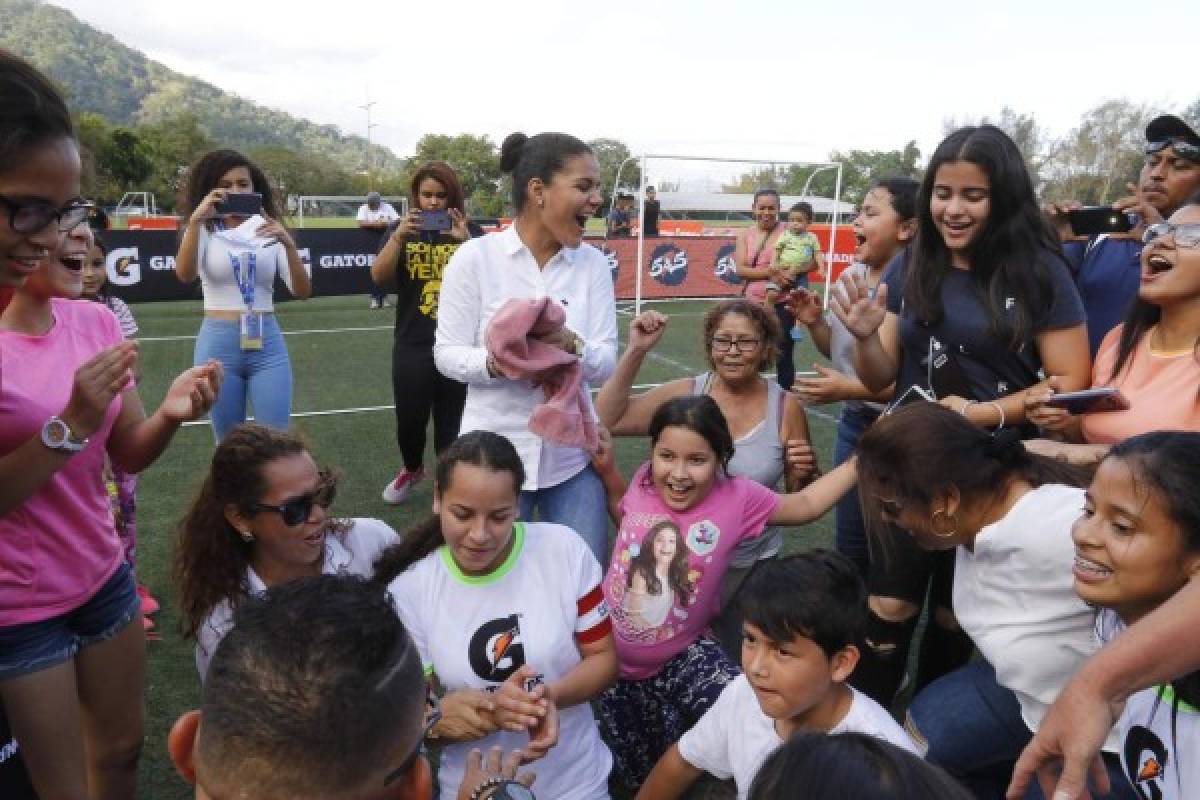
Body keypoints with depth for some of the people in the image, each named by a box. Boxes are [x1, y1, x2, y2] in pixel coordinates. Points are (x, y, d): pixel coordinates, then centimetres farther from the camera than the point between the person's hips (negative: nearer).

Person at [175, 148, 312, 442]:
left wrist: (289, 245, -20)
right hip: (218, 345, 0)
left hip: (267, 346, 1)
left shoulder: (270, 229, 5)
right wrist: (196, 220, -28)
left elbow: (303, 291, -5)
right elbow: (184, 275, -18)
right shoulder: (205, 230, 2)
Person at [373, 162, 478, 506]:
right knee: (409, 420, 7)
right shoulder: (401, 229, 3)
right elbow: (378, 277, -8)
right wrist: (398, 236, -21)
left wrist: (465, 240, -22)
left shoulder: (469, 231, 1)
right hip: (412, 346, 1)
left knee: (451, 424, 6)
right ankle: (412, 468, 37)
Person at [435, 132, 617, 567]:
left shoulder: (594, 263, -2)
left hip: (572, 453, 3)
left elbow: (605, 363, -5)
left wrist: (571, 346, -27)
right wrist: (495, 362, -27)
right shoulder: (475, 256, -10)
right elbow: (447, 354, -7)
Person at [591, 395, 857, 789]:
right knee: (642, 778, 12)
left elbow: (805, 504, -1)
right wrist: (608, 471, -2)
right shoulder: (645, 481, -11)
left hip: (681, 656, -1)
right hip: (612, 655, 2)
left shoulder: (738, 498, -17)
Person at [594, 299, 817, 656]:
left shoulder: (786, 408, -9)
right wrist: (636, 351, -17)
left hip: (752, 565, 0)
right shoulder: (685, 394, -8)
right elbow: (607, 420, -13)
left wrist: (803, 473, -21)